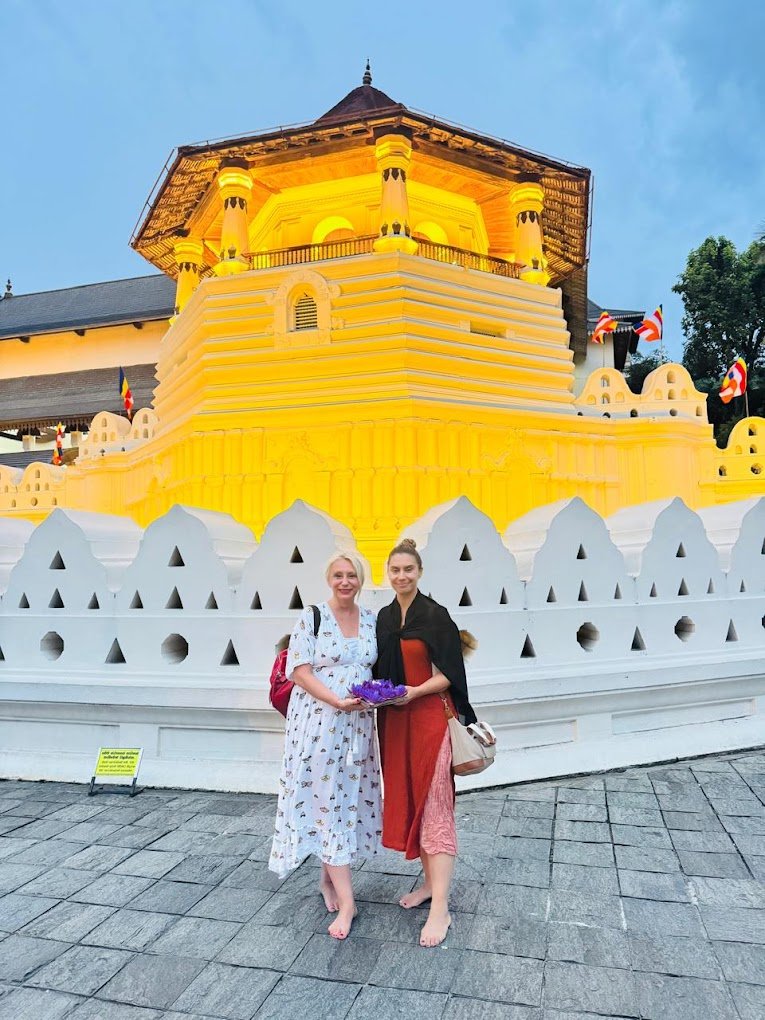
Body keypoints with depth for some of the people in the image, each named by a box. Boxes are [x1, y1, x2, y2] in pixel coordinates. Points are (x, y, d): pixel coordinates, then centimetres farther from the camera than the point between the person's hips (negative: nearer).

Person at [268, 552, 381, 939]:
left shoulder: (371, 620, 6)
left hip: (357, 723, 5)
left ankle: (329, 878, 33)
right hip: (318, 721, -5)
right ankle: (345, 901, 7)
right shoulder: (312, 617, -8)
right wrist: (337, 701, -21)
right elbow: (300, 671, -11)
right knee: (326, 799, 0)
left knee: (348, 799, 12)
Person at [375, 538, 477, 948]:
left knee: (433, 804, -5)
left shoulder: (436, 615, -9)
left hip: (430, 717, -6)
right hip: (394, 720, 7)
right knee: (407, 800, 13)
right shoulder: (384, 617, 10)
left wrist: (415, 691, -22)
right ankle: (430, 881, 30)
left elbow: (449, 673, -10)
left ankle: (440, 908, 0)